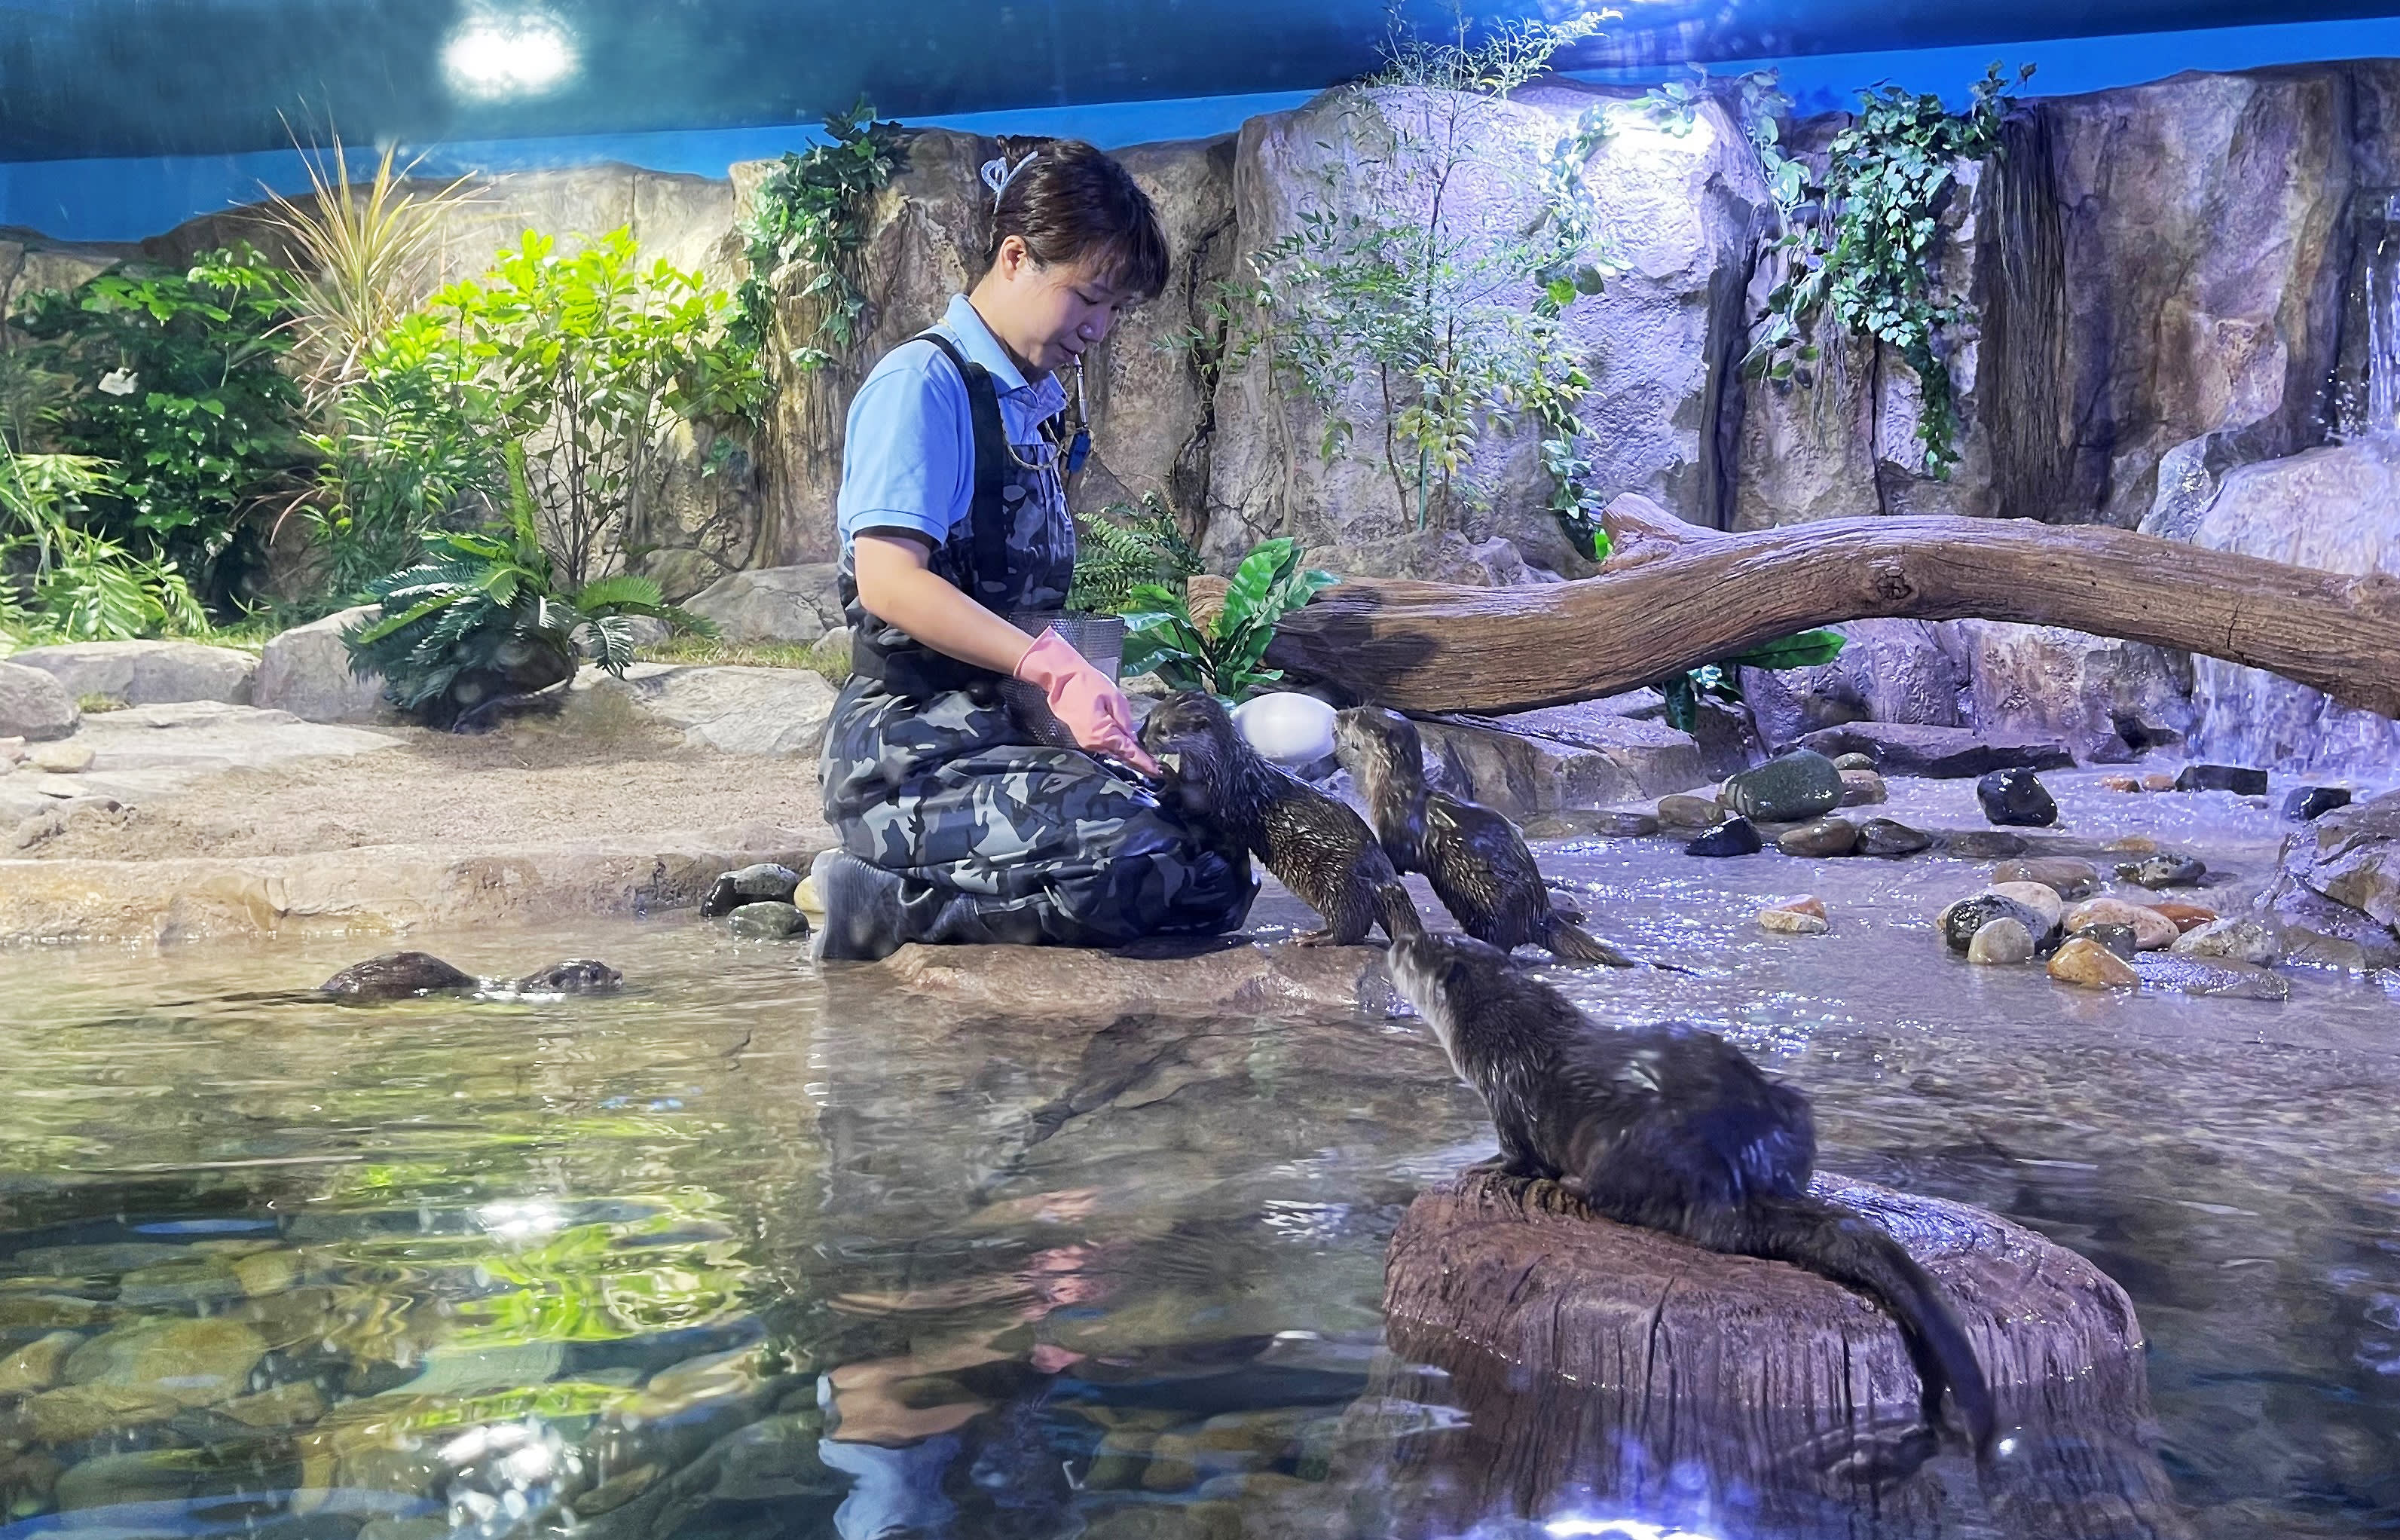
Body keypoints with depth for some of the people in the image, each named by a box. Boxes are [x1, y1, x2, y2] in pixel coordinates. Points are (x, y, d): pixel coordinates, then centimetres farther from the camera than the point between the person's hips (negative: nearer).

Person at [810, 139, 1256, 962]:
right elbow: (889, 582, -20)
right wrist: (1056, 668, -26)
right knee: (1134, 858, -30)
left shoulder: (1033, 405, 19)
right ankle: (877, 911, -12)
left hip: (999, 735, 9)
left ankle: (901, 896, -2)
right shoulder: (923, 383, -7)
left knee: (1217, 884, -3)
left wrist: (1091, 700, 0)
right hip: (911, 749, -9)